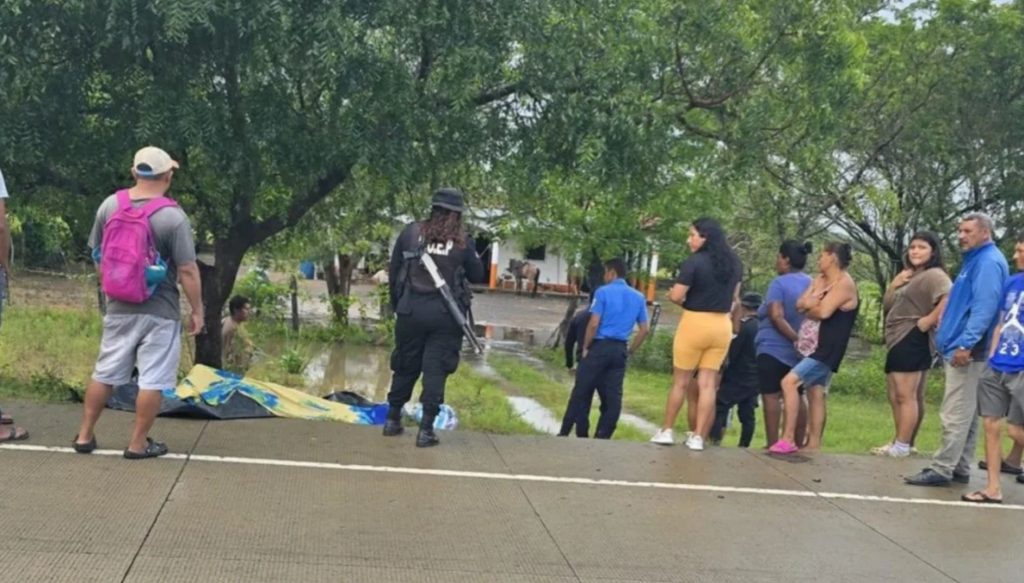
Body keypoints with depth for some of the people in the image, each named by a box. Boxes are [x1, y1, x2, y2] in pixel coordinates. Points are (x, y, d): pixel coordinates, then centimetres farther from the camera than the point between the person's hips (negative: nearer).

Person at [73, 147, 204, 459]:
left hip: (118, 307, 5)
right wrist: (197, 310, -5)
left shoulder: (110, 205, 1)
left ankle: (85, 435, 24)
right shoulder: (173, 216, -15)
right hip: (159, 311, -5)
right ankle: (138, 443, 10)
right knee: (152, 380, 4)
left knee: (104, 373, 16)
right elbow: (187, 271, -15)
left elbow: (98, 255, 11)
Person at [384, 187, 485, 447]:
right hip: (445, 316, -2)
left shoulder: (411, 232, 1)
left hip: (411, 311, 2)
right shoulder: (463, 241, -2)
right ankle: (426, 429, -1)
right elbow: (478, 275, 8)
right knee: (435, 370, 2)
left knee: (405, 367, 15)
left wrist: (397, 305, 16)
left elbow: (393, 272, 5)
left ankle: (393, 420, 25)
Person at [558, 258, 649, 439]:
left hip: (600, 347, -4)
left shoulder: (603, 292, -7)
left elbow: (593, 324, -13)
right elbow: (645, 329, 8)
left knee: (581, 392, 3)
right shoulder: (638, 297, 10)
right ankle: (602, 437, 5)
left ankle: (565, 433, 7)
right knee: (612, 396, 5)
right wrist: (630, 351, 13)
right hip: (619, 350, 4)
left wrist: (586, 347, -2)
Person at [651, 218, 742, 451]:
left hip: (695, 323, -5)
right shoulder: (734, 263, 8)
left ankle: (666, 431, 16)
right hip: (722, 326, 5)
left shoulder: (694, 262, -14)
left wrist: (672, 295, 6)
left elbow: (676, 296, -15)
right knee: (707, 384, 6)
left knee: (681, 381, 7)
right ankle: (698, 437, 6)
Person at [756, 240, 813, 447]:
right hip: (799, 351, 7)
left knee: (771, 395, -4)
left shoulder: (779, 283, -10)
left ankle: (772, 445, -7)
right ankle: (799, 444, 14)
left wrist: (796, 339, -21)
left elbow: (776, 316, -21)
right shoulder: (812, 284, 11)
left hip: (773, 348, -7)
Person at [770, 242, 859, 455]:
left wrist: (809, 309, -4)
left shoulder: (844, 284, -14)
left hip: (830, 348, -10)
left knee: (789, 381, -16)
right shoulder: (820, 280, 13)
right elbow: (800, 304, 4)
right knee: (815, 393, 10)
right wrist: (811, 303, -17)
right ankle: (814, 444, 15)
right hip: (820, 346, 10)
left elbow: (823, 311, -24)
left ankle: (788, 439, -15)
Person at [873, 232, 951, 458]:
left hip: (912, 340, -11)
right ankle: (900, 442, 19)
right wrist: (893, 284, 3)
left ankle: (902, 446, -9)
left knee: (906, 396, -11)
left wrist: (929, 321, -20)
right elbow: (887, 306, 20)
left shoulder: (934, 275, -9)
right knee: (896, 396, 13)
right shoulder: (908, 276, 22)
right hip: (899, 341, 11)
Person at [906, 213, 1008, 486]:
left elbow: (984, 308, -22)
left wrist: (965, 344, -26)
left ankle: (942, 470, -5)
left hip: (967, 351, -11)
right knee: (966, 413, 12)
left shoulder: (988, 262, -12)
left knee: (955, 414, -8)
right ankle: (959, 468, 18)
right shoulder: (976, 260, 19)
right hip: (961, 347, 11)